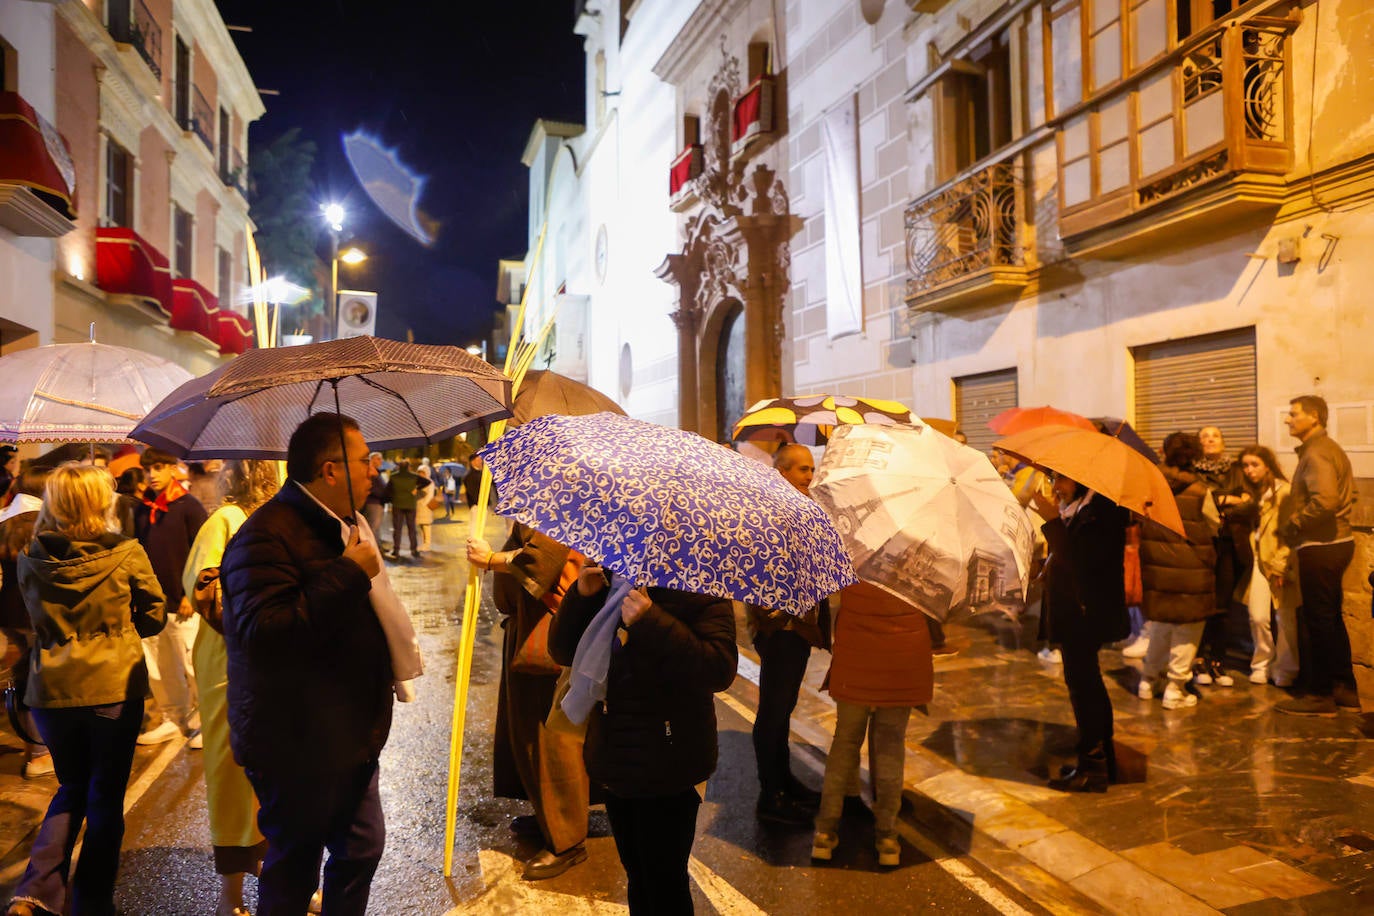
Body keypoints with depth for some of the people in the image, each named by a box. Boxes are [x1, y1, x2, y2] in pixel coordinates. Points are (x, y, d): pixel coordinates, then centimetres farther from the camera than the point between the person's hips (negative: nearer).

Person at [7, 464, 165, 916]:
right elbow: (153, 617, -2)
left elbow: (33, 618, 12)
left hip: (50, 690, 3)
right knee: (105, 797, 11)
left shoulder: (30, 560, -3)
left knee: (72, 789, 23)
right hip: (114, 687, -3)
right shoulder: (127, 554, -12)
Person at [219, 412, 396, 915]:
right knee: (293, 874, 10)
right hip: (298, 748, -9)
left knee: (362, 849, 18)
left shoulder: (342, 525, 11)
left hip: (348, 738, 9)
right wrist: (349, 573, -32)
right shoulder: (267, 534, -22)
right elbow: (266, 633, -36)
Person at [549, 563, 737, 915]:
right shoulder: (611, 585, 4)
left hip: (665, 772, -6)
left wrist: (651, 622, -35)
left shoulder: (701, 595, -14)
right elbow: (562, 651, 1)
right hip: (615, 764, 6)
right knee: (636, 874, 22)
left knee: (664, 885, 6)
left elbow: (720, 669, -28)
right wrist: (581, 596, -16)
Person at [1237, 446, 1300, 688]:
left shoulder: (1284, 492, -8)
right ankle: (1262, 664, 17)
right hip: (1257, 560, 4)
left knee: (1286, 618, 3)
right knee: (1258, 617, -2)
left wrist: (1281, 566, -13)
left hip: (1281, 562, -4)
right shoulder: (1248, 493, 9)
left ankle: (1286, 669, 18)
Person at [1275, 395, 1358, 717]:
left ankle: (1321, 695, 7)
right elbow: (1346, 495, 21)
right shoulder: (1329, 448, 16)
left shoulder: (1316, 453, -17)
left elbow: (1325, 500, -30)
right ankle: (1345, 689, 27)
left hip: (1321, 547, -10)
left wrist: (1291, 526, -17)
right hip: (1337, 541, 10)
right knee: (1332, 618, 18)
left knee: (1319, 620, -2)